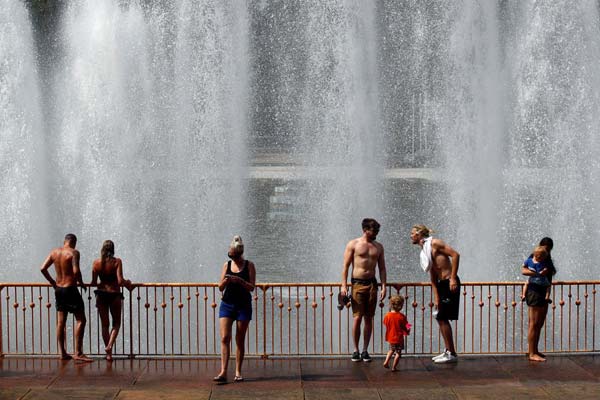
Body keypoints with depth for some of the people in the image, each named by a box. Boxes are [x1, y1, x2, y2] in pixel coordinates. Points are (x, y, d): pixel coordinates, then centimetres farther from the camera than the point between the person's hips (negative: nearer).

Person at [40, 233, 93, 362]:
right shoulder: (73, 252, -10)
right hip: (70, 289, -7)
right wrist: (81, 283, -5)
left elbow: (43, 268, 6)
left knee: (60, 322, 11)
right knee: (81, 320, -3)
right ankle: (78, 353, -9)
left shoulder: (54, 252, 8)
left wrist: (52, 281, 16)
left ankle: (62, 353, 14)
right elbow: (76, 270, -22)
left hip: (58, 289, 7)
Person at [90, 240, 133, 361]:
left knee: (105, 325, 11)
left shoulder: (96, 263, -2)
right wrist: (127, 283, 4)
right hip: (115, 295, -2)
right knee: (116, 323, 14)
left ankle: (109, 353, 14)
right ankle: (110, 345, -8)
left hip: (101, 295, 3)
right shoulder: (117, 262, -11)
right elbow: (120, 281, -17)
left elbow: (93, 283, 0)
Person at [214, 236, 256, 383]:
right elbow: (220, 287, 8)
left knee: (240, 340, 3)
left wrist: (240, 280, -22)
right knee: (224, 338, -9)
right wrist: (225, 281, -14)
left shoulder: (249, 265, -1)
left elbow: (251, 287, -7)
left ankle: (238, 372, 9)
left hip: (243, 305, -2)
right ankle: (223, 372, -12)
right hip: (227, 304, 2)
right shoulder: (227, 265, 6)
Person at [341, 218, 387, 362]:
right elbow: (345, 266, -1)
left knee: (369, 318, 3)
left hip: (372, 283, 3)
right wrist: (344, 286, -9)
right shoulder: (353, 244, 1)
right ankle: (355, 350, 3)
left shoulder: (378, 247, 11)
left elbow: (382, 268, 12)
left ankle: (365, 350, 9)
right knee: (357, 318, -6)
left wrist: (384, 287, 2)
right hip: (357, 283, -3)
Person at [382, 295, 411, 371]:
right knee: (398, 353, 7)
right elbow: (405, 327, -8)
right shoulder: (402, 316, -16)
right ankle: (393, 367, 6)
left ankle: (386, 362, 17)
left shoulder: (387, 316, -6)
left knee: (391, 350, 27)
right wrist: (407, 331, 13)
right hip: (399, 338, -5)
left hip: (390, 337, 5)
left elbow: (386, 326, 2)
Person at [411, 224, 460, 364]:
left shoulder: (435, 243, -9)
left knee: (443, 318, -8)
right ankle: (448, 351, 20)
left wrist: (453, 278, -21)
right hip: (441, 284, 9)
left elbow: (455, 254, -17)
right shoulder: (424, 252, 17)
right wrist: (436, 298, 9)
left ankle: (452, 354, -3)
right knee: (440, 318, 12)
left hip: (450, 283, -9)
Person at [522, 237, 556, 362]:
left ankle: (533, 350, 25)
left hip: (544, 293, 9)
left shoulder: (548, 259, 15)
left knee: (540, 324, 15)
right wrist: (539, 274, -34)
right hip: (535, 291, -9)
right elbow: (524, 270, -22)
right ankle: (532, 354, -7)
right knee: (534, 324, -8)